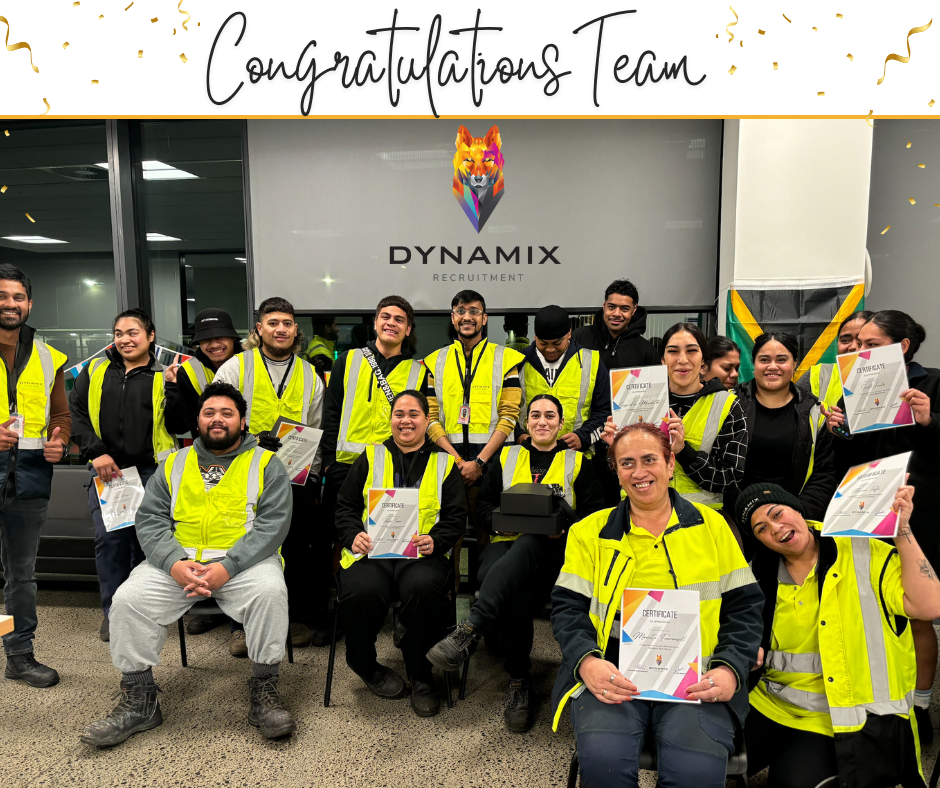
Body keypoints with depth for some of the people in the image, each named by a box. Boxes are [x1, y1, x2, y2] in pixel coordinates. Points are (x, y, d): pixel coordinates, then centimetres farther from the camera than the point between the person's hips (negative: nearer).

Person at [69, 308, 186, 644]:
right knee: (109, 538, -1)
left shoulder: (164, 376, 5)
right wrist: (95, 452, -3)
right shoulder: (95, 370, 12)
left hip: (151, 470, -1)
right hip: (105, 469, 2)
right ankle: (113, 611, 16)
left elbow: (180, 427, 0)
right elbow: (74, 412, 8)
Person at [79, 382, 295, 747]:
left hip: (244, 560, -3)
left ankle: (263, 692, -14)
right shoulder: (173, 465, 16)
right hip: (178, 561, 3)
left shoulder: (266, 464, 6)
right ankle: (138, 700, -2)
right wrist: (174, 562, -13)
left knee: (270, 591, -32)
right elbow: (149, 519, 7)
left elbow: (273, 524, -6)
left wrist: (227, 567, -19)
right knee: (128, 598, -20)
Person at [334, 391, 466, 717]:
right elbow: (345, 507, 16)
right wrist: (353, 535, -5)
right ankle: (367, 667, 0)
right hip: (371, 551, 1)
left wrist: (435, 540, -10)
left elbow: (456, 516, 10)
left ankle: (421, 678, -10)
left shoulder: (444, 463, 18)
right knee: (362, 591, -32)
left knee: (423, 587, -35)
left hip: (422, 553, -1)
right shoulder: (370, 458, 20)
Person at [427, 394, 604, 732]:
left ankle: (470, 629, -53)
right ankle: (519, 680, -22)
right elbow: (483, 503, 19)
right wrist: (499, 521, -4)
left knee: (527, 545, -42)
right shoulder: (506, 457, 24)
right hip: (507, 542, 2)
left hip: (552, 549, -2)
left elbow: (595, 512, 8)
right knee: (515, 593, -37)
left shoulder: (577, 462, 18)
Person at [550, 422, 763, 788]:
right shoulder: (591, 531, 11)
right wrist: (586, 661, -14)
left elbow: (744, 606, 10)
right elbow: (568, 608, 5)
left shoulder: (711, 525, 12)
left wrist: (731, 668, -7)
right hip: (613, 674, 0)